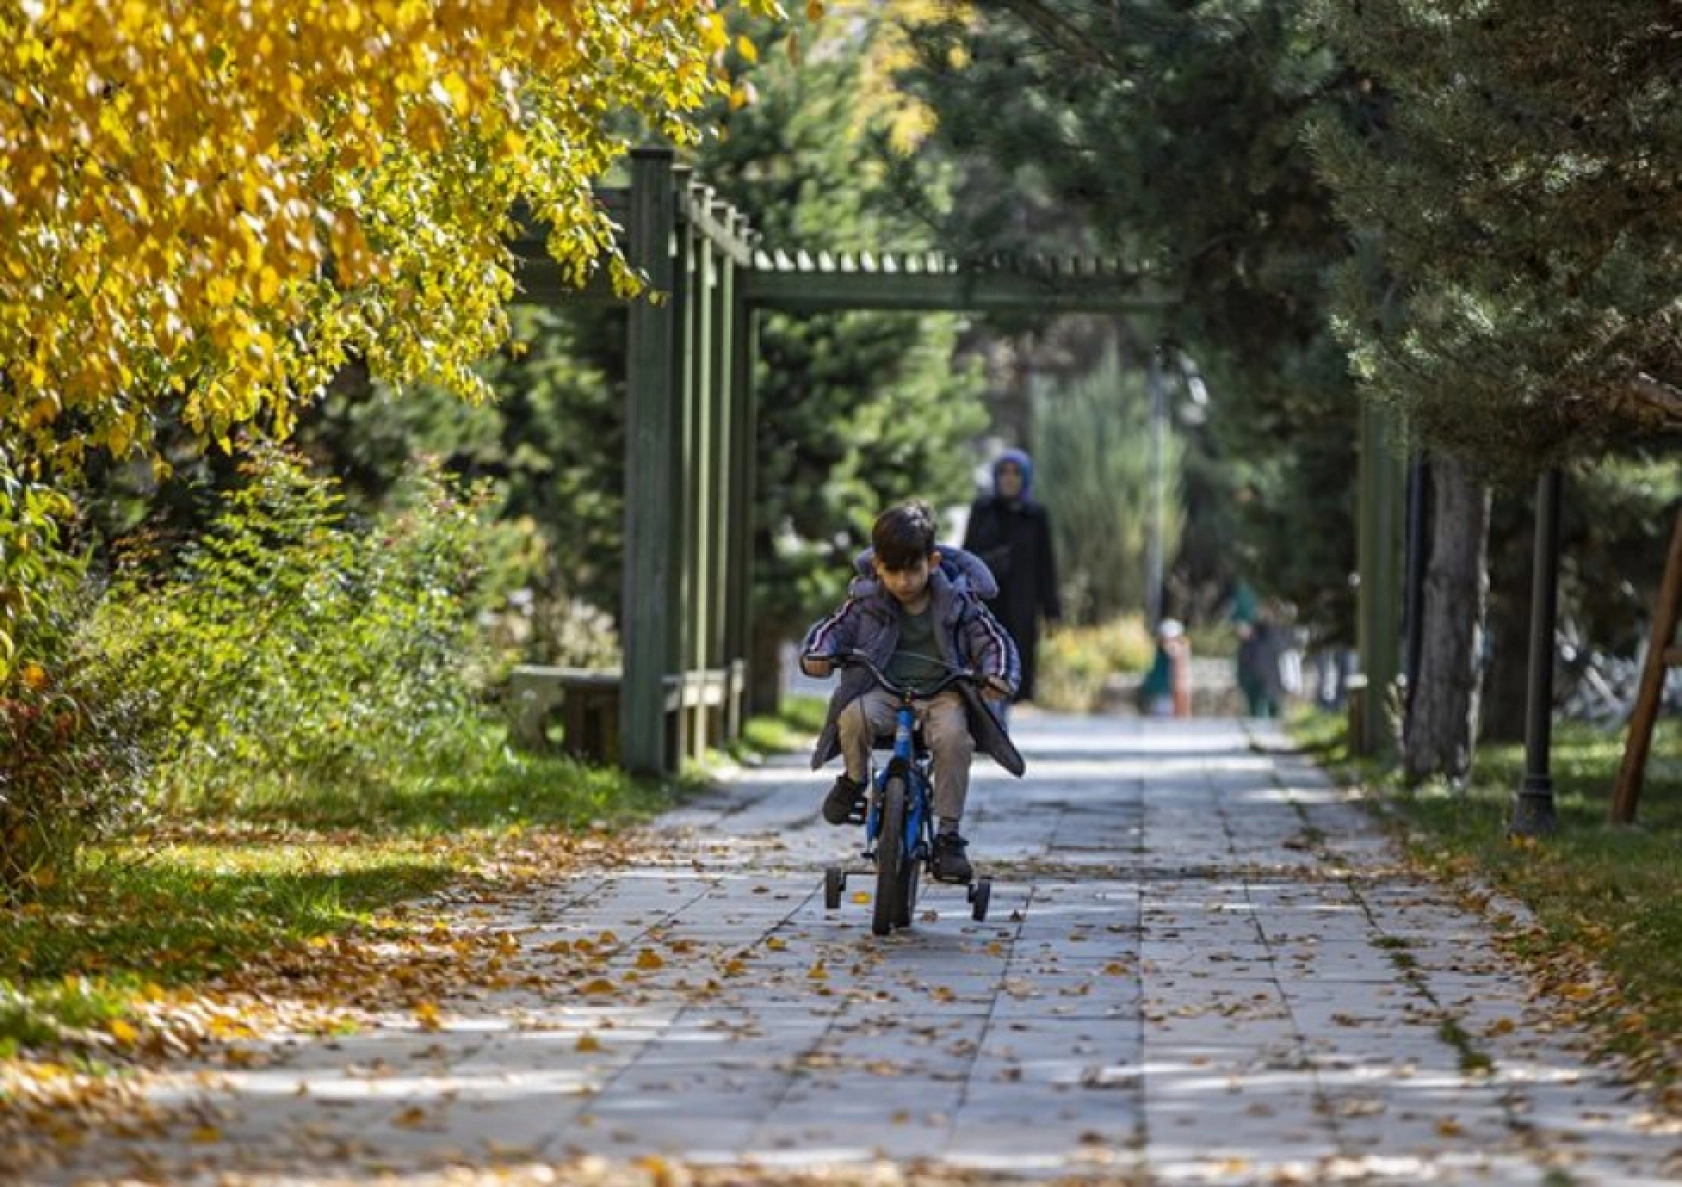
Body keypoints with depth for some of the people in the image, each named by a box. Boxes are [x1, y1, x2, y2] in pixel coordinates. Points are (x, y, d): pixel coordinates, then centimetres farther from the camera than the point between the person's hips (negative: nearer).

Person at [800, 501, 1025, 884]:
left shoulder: (957, 600, -2)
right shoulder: (867, 600, 2)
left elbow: (994, 641, -1)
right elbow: (832, 627, 6)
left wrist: (998, 676, -23)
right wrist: (817, 653, -17)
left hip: (941, 691, -1)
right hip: (883, 690, 1)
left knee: (954, 736, -33)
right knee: (854, 717, -33)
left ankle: (948, 834, -23)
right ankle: (854, 780, 1)